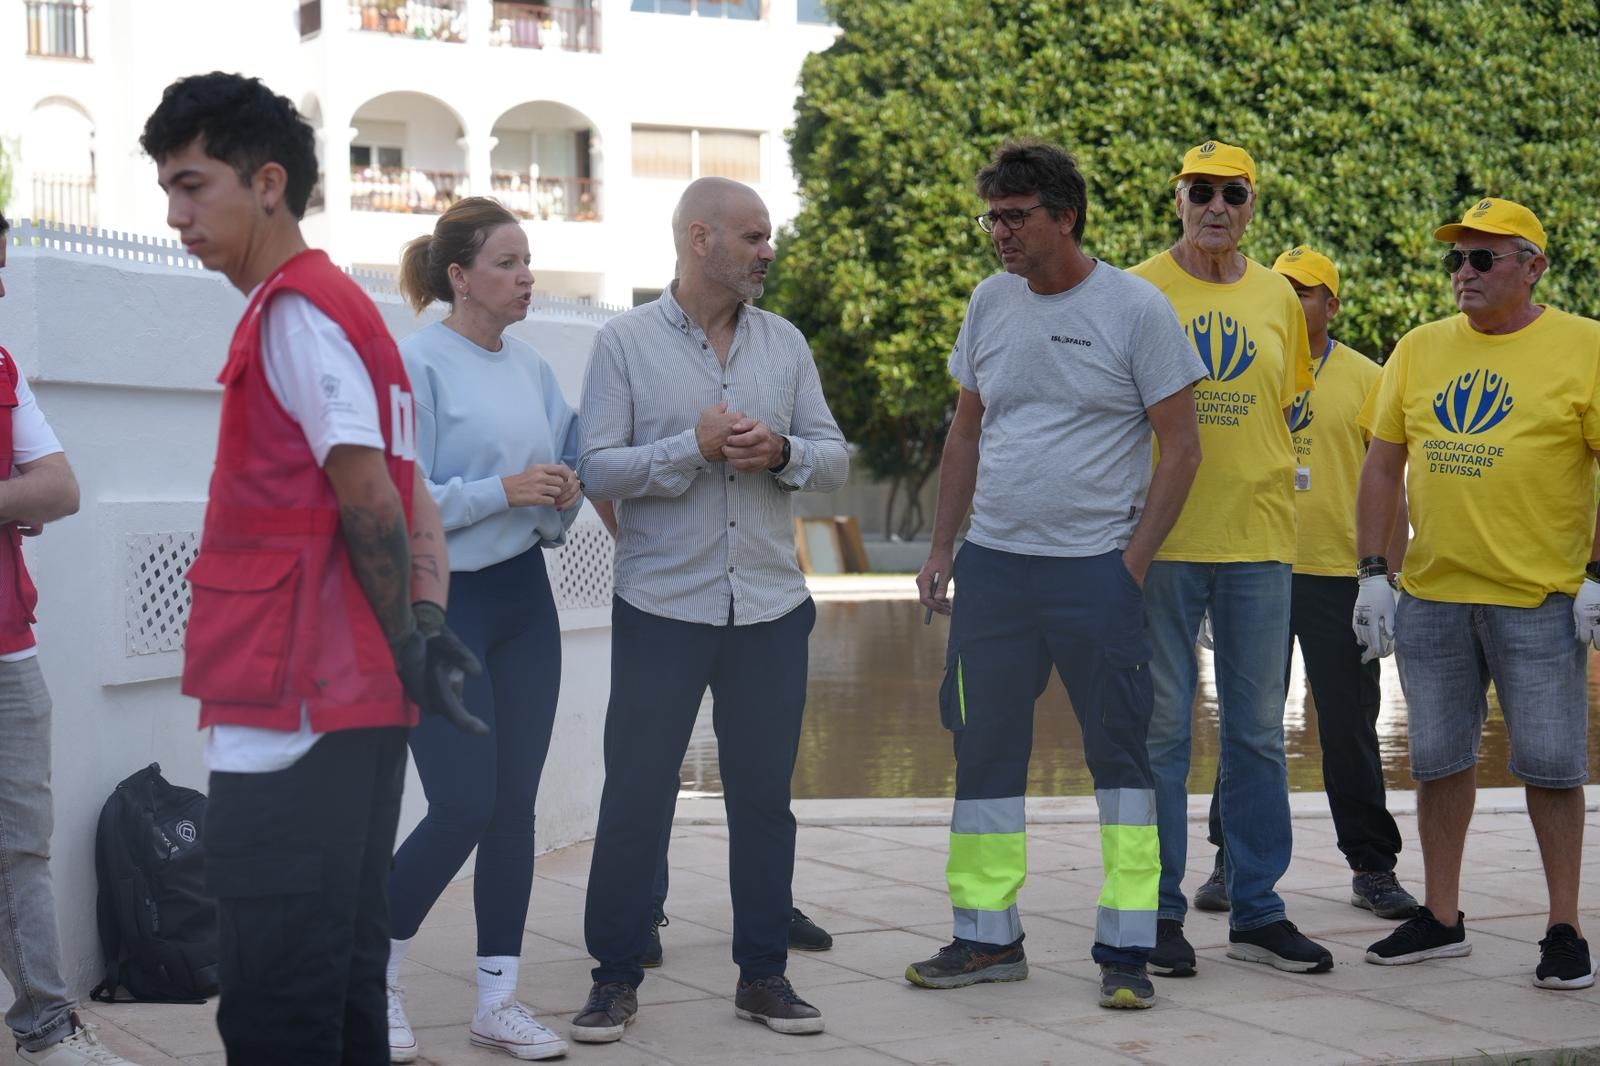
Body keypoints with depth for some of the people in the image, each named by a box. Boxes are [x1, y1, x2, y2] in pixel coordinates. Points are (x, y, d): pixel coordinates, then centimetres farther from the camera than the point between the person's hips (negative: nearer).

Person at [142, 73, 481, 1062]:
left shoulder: (292, 311, -10)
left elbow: (366, 498, -16)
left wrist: (407, 645, -7)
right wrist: (427, 628, 5)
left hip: (294, 714, -10)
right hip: (355, 705, 10)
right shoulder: (337, 305, 19)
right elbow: (410, 500, 17)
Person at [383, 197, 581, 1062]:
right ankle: (375, 977, 14)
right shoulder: (416, 365, -11)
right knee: (462, 807, -8)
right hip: (443, 602, -6)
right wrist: (501, 489, -22)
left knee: (515, 804, 6)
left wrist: (564, 497, -4)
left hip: (523, 598, 7)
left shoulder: (532, 369, 9)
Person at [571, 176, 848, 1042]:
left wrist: (781, 451, -13)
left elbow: (833, 459, 7)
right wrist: (695, 447, -18)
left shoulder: (784, 343, 9)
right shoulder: (626, 342, -2)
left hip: (770, 608, 4)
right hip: (662, 607, -3)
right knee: (634, 794, 1)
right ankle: (615, 977, 12)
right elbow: (597, 469, -10)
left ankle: (763, 973, 19)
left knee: (763, 794, 9)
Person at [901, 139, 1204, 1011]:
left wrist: (1132, 562, -11)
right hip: (992, 565, 5)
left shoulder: (1135, 308, -6)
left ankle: (1125, 949, 5)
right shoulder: (991, 301, 8)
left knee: (1122, 756, -1)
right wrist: (941, 548, 11)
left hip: (1096, 570, -5)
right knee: (984, 751, 8)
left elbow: (1180, 447, -6)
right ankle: (987, 938, 18)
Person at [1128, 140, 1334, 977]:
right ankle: (1158, 910, 10)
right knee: (1161, 727, 1)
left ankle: (1257, 910, 17)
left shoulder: (1276, 298, 10)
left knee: (1258, 732, 8)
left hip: (1257, 540, 4)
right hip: (1163, 540, -3)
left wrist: (1270, 493, 9)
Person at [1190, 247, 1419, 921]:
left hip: (1340, 576, -2)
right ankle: (1233, 860, 15)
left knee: (1350, 729, 3)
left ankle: (1372, 867, 12)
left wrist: (1391, 574, -4)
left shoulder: (1366, 379, 3)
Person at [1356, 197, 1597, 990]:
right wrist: (1372, 575, 4)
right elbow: (1382, 464, 10)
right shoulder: (1419, 350, 8)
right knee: (1439, 758, 11)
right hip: (1430, 597, 4)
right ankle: (1441, 920, 23)